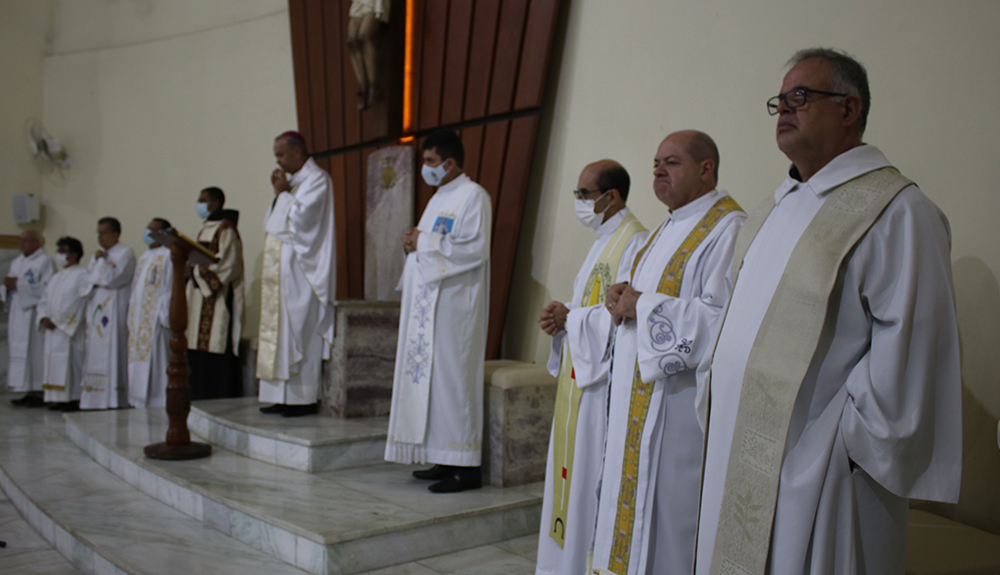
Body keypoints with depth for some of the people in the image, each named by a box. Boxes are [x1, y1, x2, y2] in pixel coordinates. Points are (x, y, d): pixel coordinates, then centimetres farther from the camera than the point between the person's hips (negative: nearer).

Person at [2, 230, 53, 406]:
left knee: (35, 351, -8)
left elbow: (46, 288, -16)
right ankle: (28, 392, 9)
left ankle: (39, 393, -4)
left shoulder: (45, 261, -6)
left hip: (34, 314, -8)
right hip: (17, 312, 8)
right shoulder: (16, 262, 18)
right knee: (19, 350, 5)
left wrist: (18, 285, -15)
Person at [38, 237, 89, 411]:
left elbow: (79, 303, -16)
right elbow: (44, 300, 20)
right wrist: (44, 318, 0)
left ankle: (74, 398, -4)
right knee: (54, 363, 7)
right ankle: (57, 399, 11)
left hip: (71, 331, -8)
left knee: (70, 362, -8)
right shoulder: (56, 277, 20)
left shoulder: (82, 275, -8)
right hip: (53, 331, 8)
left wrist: (59, 322, -16)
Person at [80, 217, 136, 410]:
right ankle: (94, 400, 9)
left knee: (112, 353, -10)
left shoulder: (125, 254, -4)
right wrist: (101, 279, -6)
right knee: (95, 354, 6)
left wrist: (102, 261, -4)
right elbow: (89, 279, 13)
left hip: (114, 311, -8)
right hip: (96, 311, 8)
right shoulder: (96, 255, 20)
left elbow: (112, 279, -15)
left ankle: (114, 401, -9)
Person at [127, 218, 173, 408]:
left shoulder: (168, 256, -7)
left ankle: (157, 403, -3)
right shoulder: (144, 258, 21)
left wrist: (163, 316, -20)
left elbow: (169, 289, -14)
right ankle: (140, 402, 16)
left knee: (154, 361, -8)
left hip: (154, 318, -9)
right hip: (138, 318, 9)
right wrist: (131, 317, 15)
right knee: (138, 362, 10)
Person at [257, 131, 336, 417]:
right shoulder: (292, 181, 20)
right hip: (281, 271, 9)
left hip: (301, 271, -9)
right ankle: (284, 397, 10)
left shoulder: (317, 179, -7)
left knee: (299, 329, -9)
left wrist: (282, 193, -5)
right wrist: (279, 193, 6)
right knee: (280, 328, 7)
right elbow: (274, 223, 18)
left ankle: (305, 398, -5)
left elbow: (298, 217, -18)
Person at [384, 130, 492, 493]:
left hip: (454, 304, -9)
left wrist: (425, 242, -13)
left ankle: (467, 467, -2)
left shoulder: (473, 196, -8)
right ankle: (445, 460, 16)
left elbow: (475, 249, -19)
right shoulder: (439, 197, 20)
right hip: (428, 303, 9)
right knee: (429, 375, 8)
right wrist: (413, 244, 5)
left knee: (452, 376, -9)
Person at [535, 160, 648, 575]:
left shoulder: (635, 243, -16)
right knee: (573, 469, 15)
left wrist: (570, 317, -13)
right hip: (580, 374, 10)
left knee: (593, 473, -2)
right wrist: (560, 317, 3)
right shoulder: (604, 241, 16)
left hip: (604, 380, -10)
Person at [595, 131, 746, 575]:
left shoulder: (727, 230, -15)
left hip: (681, 406, -9)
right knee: (635, 504, 16)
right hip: (639, 400, 9)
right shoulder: (667, 230, 17)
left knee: (669, 517, 0)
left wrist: (644, 305, -17)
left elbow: (723, 320, -25)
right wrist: (622, 300, 2)